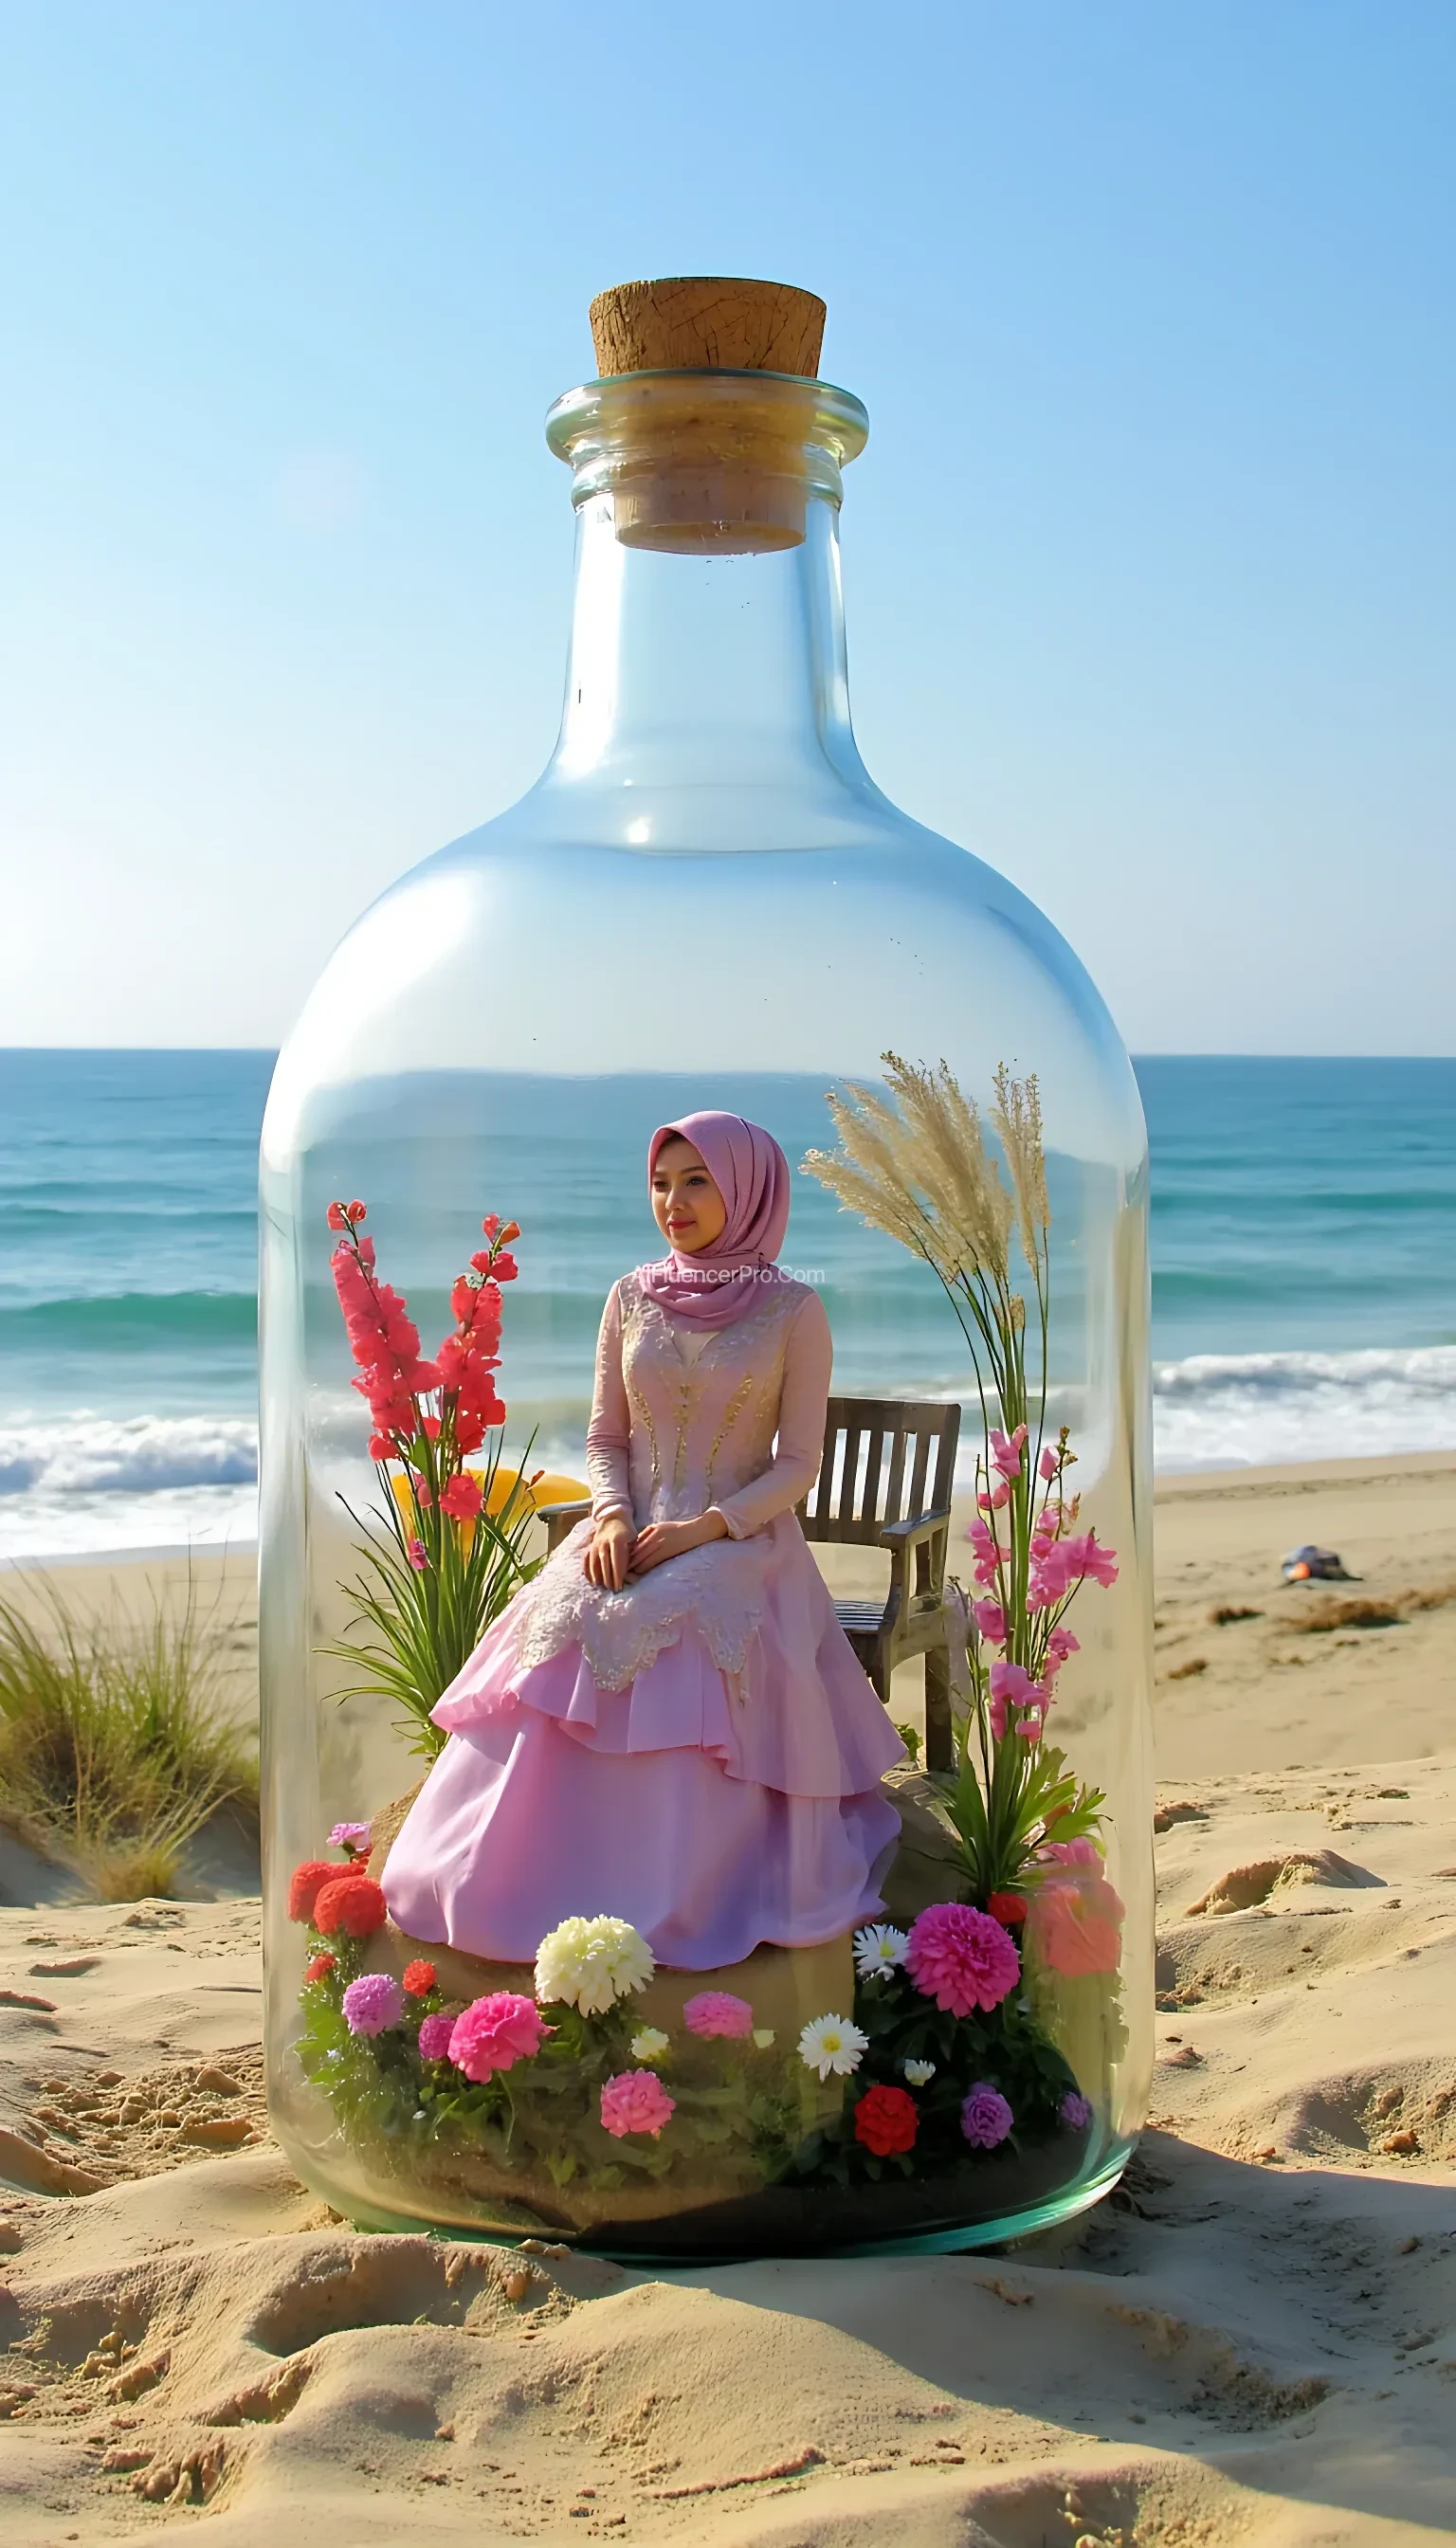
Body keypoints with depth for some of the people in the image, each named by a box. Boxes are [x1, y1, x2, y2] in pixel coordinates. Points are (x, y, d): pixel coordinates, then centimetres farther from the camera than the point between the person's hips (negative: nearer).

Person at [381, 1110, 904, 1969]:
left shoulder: (794, 1310, -1)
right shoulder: (633, 1298, 10)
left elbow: (799, 1464, -2)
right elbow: (605, 1438, 13)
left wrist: (705, 1527, -16)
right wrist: (612, 1515, -9)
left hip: (741, 1542, -3)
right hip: (634, 1534, 3)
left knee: (682, 1644, -33)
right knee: (566, 1648, -27)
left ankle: (684, 1906, -22)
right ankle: (511, 1892, -20)